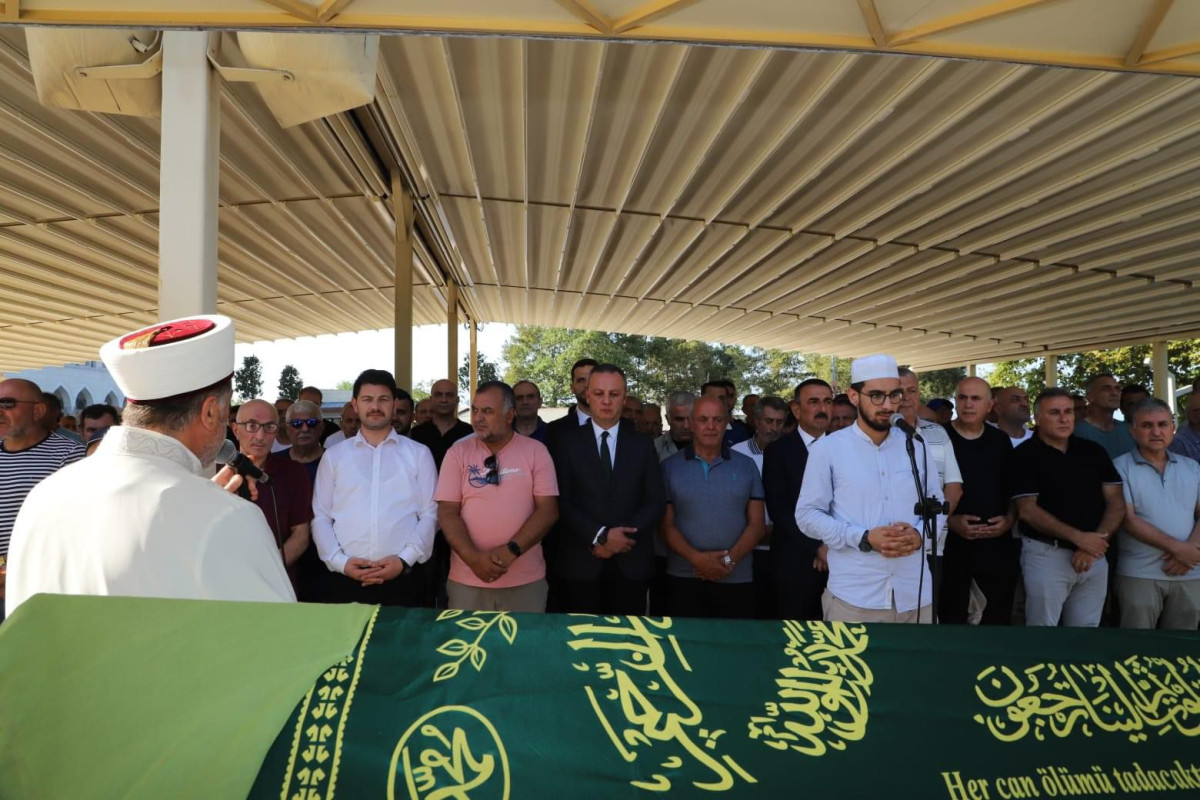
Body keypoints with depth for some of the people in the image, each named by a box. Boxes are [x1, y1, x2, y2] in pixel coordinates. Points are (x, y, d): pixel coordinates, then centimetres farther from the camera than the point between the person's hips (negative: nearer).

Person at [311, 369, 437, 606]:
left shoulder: (419, 453, 5)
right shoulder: (334, 456, 10)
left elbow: (430, 514, 2)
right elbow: (321, 516, 8)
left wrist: (404, 559, -9)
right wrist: (339, 561, -5)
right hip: (346, 578, 1)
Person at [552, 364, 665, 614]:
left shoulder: (643, 445, 7)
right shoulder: (567, 442, 2)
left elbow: (655, 503, 2)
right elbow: (562, 502, -5)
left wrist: (621, 537, -11)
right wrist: (600, 536, -16)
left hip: (631, 563, 2)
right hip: (580, 562, -1)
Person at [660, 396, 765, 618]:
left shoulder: (747, 465, 6)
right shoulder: (670, 466, 3)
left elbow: (757, 523, 4)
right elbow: (666, 524, 1)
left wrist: (730, 559, -11)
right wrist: (696, 558, -14)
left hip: (737, 579, 1)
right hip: (684, 578, -1)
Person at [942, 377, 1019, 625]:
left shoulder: (1001, 440, 8)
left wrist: (1010, 518, -2)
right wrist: (950, 520, -16)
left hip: (998, 542, 4)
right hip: (951, 542, -4)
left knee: (1000, 616, 14)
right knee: (951, 618, 7)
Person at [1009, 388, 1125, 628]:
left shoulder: (1094, 451, 9)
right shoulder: (1024, 455, -5)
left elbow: (1116, 502, 5)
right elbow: (1028, 510, -12)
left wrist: (1093, 544, -9)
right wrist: (1078, 537, -18)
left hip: (1094, 556, 4)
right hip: (1046, 555, -4)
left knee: (1086, 625, 12)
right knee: (1043, 629, 1)